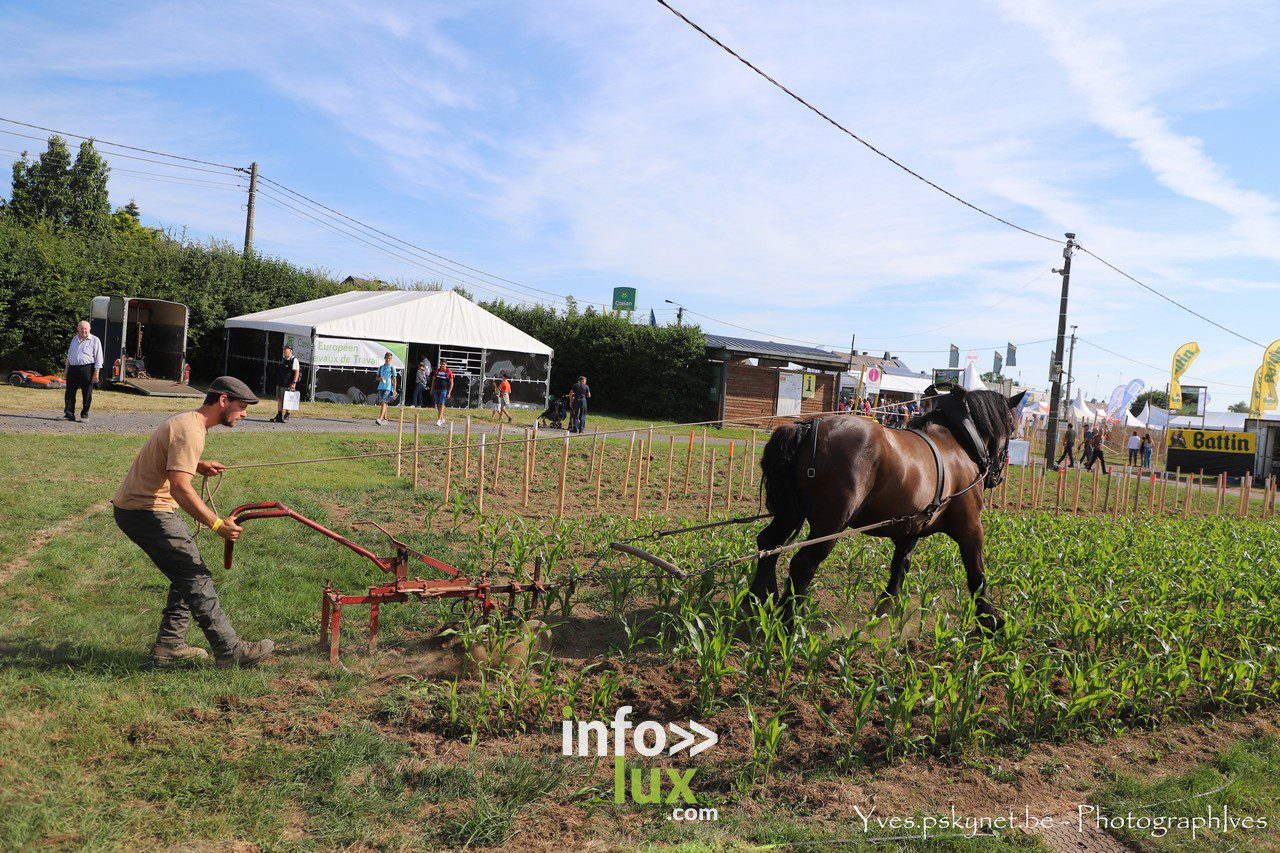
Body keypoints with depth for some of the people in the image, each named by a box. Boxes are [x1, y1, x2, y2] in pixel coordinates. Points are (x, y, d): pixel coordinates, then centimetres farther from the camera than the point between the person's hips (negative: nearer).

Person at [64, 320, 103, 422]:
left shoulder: (94, 340, 1)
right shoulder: (75, 339, 19)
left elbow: (98, 357, -4)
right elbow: (69, 355, 25)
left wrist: (96, 372, -11)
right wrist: (67, 369, 19)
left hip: (87, 369, -5)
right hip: (73, 369, 5)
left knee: (86, 394, -1)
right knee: (69, 393, 2)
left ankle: (84, 415, 8)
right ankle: (69, 414, 7)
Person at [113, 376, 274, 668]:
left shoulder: (187, 421, 13)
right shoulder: (190, 431, -21)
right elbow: (180, 488, -30)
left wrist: (199, 466, 13)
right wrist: (217, 524, -28)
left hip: (135, 507, 11)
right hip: (146, 512, -11)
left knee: (188, 576, 14)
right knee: (196, 577, -8)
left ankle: (169, 646, 20)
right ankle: (230, 650, -5)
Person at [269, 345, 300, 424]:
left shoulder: (294, 360, -9)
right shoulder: (282, 359, 16)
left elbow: (297, 372, -15)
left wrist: (294, 382, -21)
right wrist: (277, 382, 19)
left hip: (288, 385, -8)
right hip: (280, 384, 8)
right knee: (279, 400, 7)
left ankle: (287, 414, 12)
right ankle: (279, 416, 11)